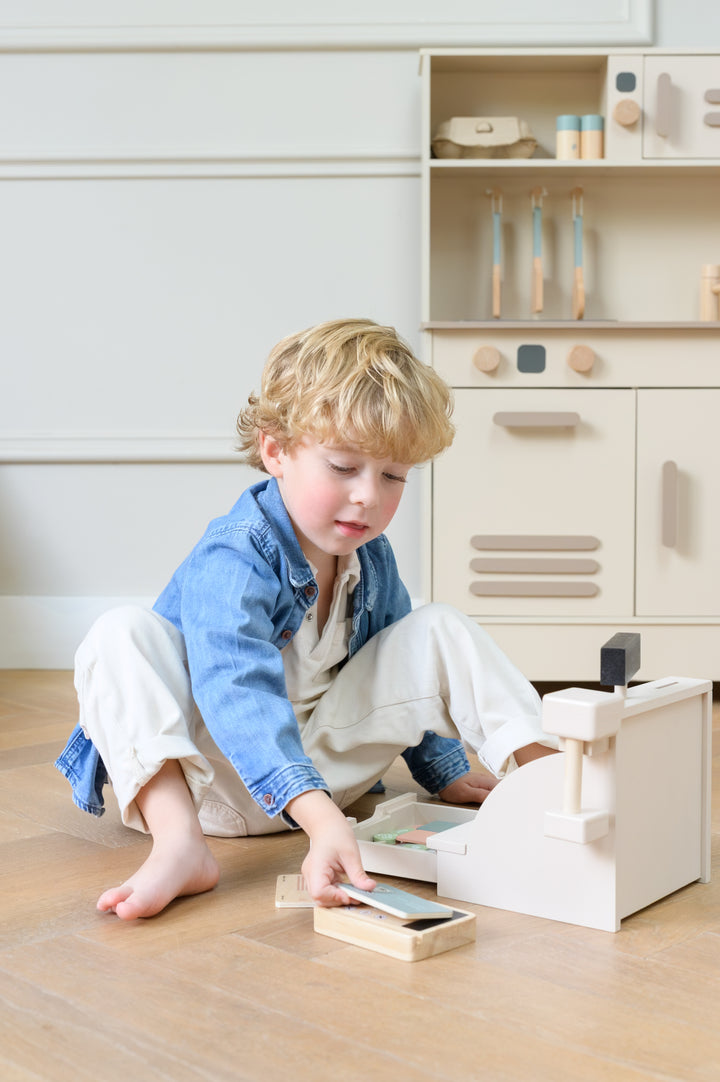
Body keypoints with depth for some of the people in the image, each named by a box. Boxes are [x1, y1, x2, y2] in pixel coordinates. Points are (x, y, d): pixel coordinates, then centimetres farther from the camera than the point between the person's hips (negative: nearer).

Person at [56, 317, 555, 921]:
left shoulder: (371, 558, -2)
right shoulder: (231, 561, -27)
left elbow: (408, 680, 16)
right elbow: (239, 696, -44)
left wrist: (445, 771, 17)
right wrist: (321, 817, -55)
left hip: (318, 764, 6)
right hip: (223, 775, -6)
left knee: (441, 630, -6)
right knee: (122, 634, -32)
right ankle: (178, 841, -46)